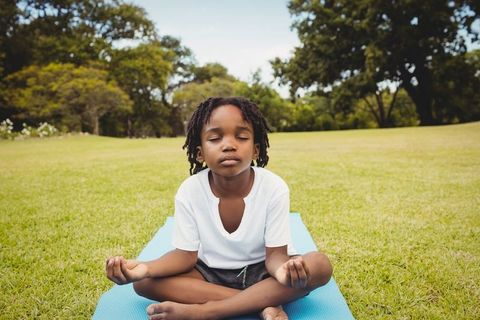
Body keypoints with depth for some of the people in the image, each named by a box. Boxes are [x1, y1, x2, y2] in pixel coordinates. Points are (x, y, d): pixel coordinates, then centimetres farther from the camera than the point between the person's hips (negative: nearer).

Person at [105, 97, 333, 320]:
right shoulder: (189, 192, -16)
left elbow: (275, 253, -17)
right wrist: (146, 268, -33)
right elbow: (185, 254, -12)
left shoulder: (274, 188, -20)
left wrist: (283, 270, -43)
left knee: (320, 265, -29)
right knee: (144, 281, -22)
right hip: (211, 273, 1)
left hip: (260, 271, 0)